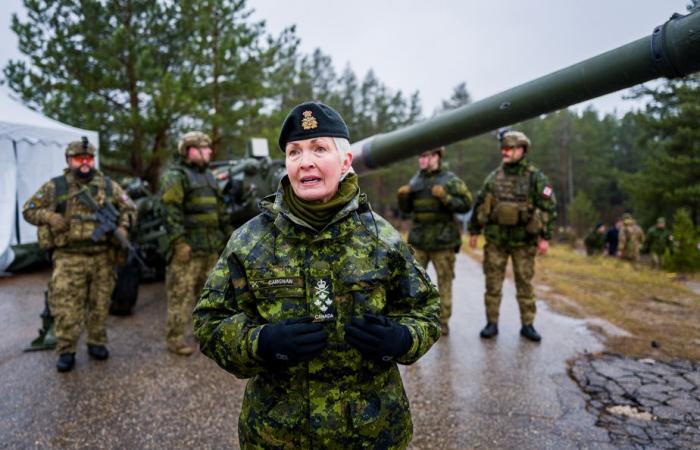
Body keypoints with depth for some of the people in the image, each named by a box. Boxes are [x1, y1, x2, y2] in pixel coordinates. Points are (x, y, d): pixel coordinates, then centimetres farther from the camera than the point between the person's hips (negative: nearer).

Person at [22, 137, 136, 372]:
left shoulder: (109, 185, 9)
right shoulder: (54, 187, 4)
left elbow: (129, 208, 15)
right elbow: (29, 210, 9)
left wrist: (123, 227, -3)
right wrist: (49, 217, -11)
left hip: (103, 256, 2)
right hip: (69, 257, -2)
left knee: (100, 304, 10)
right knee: (66, 307, -3)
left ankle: (97, 343, 25)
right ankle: (66, 351, 10)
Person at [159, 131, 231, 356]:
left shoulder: (208, 176, 18)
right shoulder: (175, 176, -7)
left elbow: (220, 209, 22)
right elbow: (171, 212, -16)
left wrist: (228, 235, 19)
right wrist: (179, 242, -22)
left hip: (211, 247, 8)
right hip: (188, 246, -8)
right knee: (181, 293, -5)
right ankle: (174, 338, 3)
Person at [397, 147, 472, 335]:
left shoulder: (450, 180, -3)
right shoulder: (416, 180, 11)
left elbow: (465, 204, -10)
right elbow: (406, 209, 15)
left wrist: (445, 197, -23)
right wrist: (403, 196, -5)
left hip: (442, 241, -4)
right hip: (418, 240, 4)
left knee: (444, 282, 4)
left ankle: (443, 322, 15)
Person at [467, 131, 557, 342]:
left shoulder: (535, 177, -4)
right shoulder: (494, 177, 6)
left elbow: (549, 207, -6)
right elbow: (479, 205, 11)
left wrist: (545, 237, -11)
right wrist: (474, 231, 10)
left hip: (523, 240, -2)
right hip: (495, 239, 2)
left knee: (525, 284, 7)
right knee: (493, 283, 5)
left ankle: (528, 325, 18)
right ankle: (492, 323, 15)